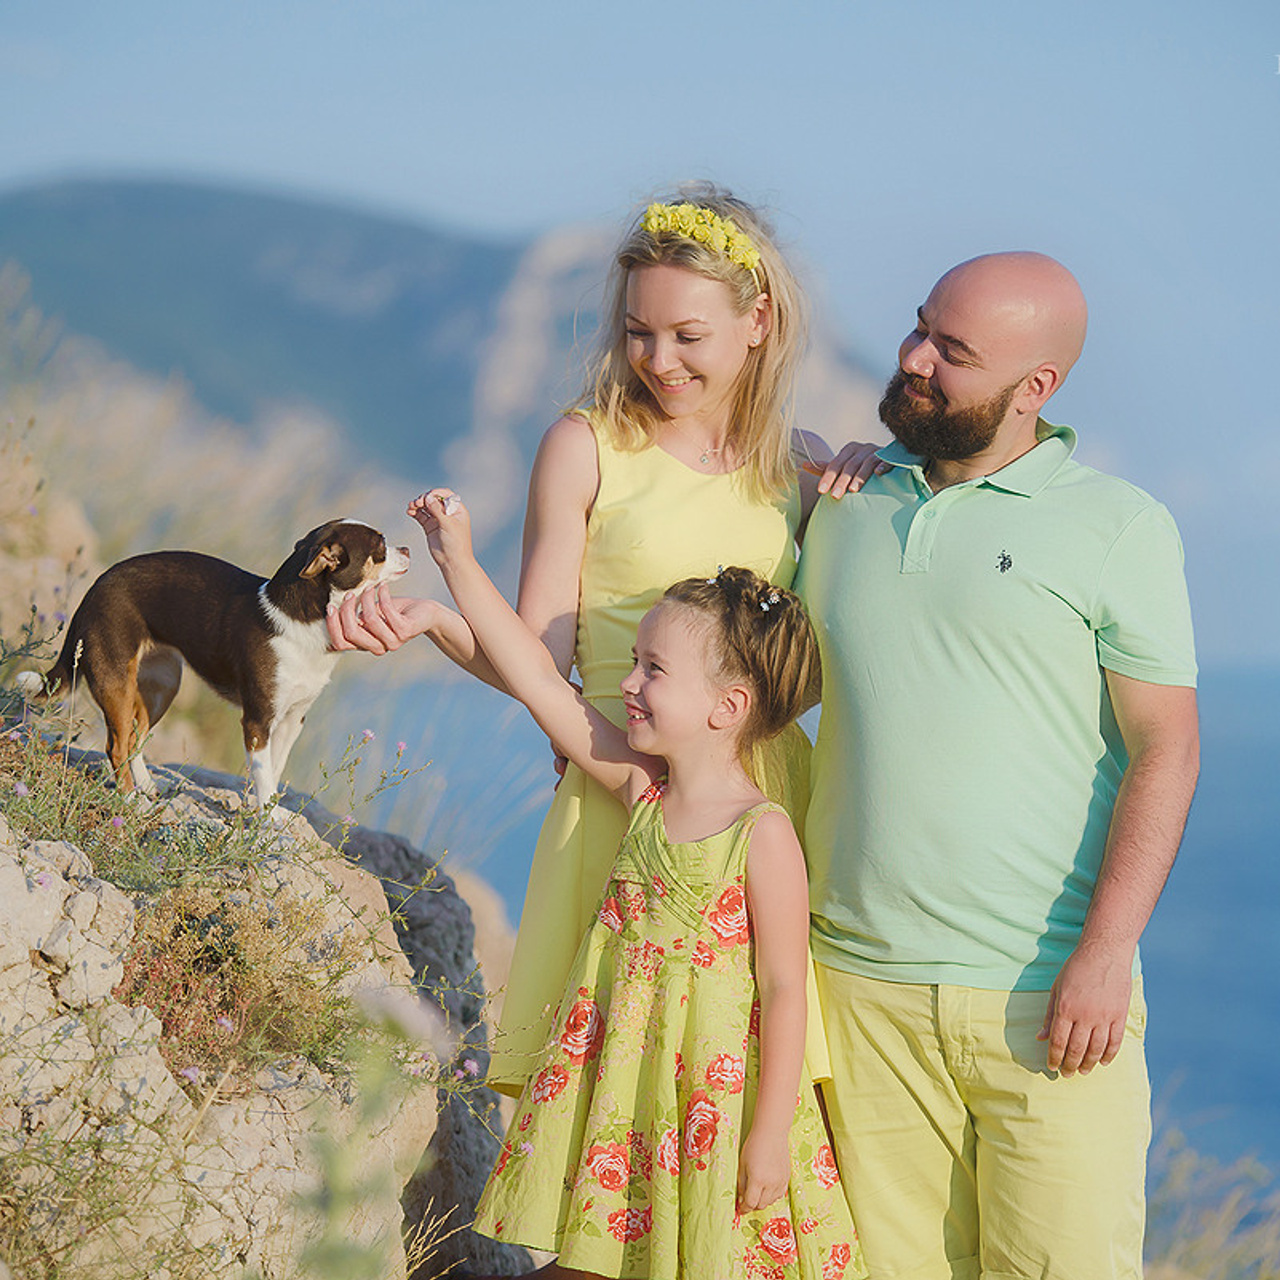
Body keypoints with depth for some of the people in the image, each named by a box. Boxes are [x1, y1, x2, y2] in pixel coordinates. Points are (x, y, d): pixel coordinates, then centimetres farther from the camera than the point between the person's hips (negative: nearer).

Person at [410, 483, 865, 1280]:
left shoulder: (763, 835, -14)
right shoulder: (641, 787, 3)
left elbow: (784, 991, -14)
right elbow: (541, 682, 5)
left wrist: (770, 1133, -16)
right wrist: (459, 562, 4)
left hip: (719, 1089, -6)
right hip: (626, 1083, 6)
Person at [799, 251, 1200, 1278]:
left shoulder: (1119, 527, -1)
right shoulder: (844, 511, 12)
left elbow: (1164, 751, -5)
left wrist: (1106, 952, -14)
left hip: (1049, 996, -4)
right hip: (860, 985, 4)